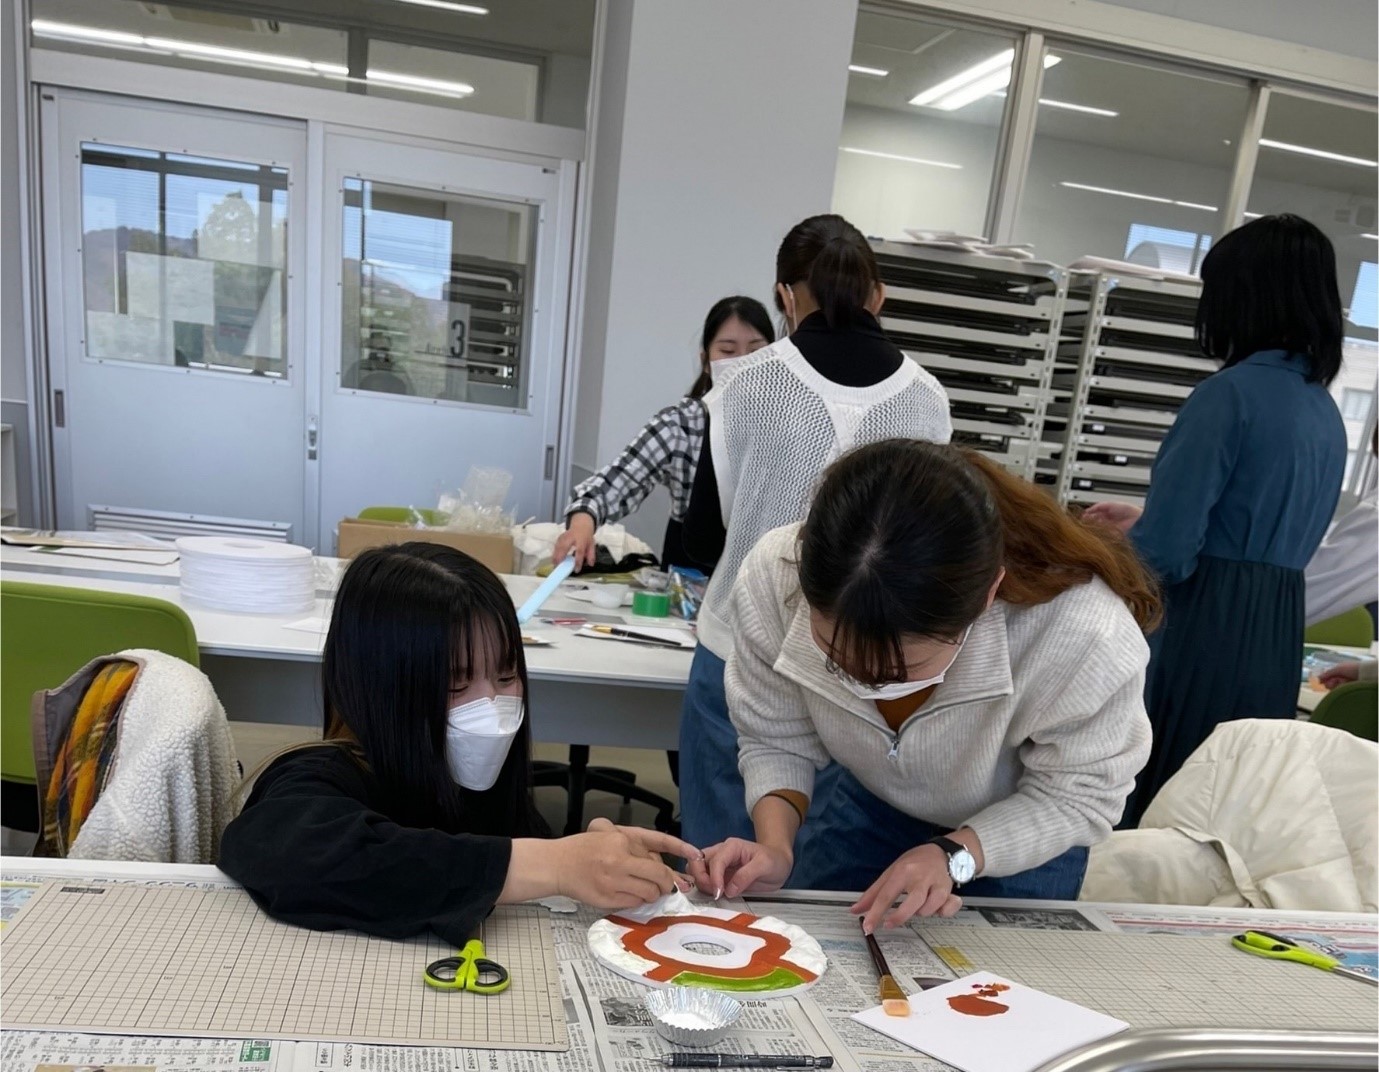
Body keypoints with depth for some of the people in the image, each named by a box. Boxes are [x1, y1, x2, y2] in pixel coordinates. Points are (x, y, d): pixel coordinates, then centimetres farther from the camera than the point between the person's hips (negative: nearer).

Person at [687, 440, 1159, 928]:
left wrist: (955, 855, -34)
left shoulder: (1085, 634, -41)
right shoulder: (775, 576, -33)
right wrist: (776, 846, -32)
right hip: (868, 812, 2)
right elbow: (775, 742, -16)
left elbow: (1079, 796, -21)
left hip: (1022, 842, -2)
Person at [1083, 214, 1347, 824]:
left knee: (1133, 807, 5)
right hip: (1278, 639, 8)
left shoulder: (1232, 392, -15)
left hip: (1200, 633, -8)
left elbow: (1164, 554, -19)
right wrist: (1144, 519, 26)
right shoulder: (1327, 414, 11)